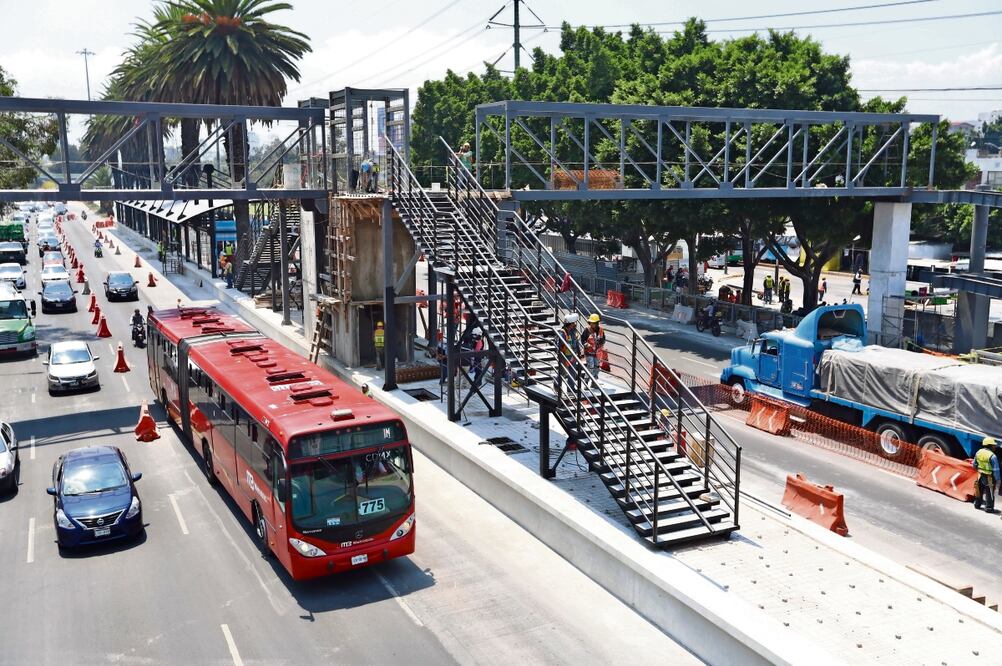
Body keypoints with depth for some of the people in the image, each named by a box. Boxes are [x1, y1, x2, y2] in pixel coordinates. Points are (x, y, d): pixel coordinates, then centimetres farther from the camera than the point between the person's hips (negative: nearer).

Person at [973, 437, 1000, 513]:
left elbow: (974, 464, 10)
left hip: (980, 475, 7)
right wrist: (997, 479, -9)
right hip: (989, 477, -7)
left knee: (980, 491, 22)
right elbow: (996, 470, -19)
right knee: (989, 493, 6)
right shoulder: (992, 456, -23)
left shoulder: (978, 452, -2)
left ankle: (977, 504, 34)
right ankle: (989, 508, 14)